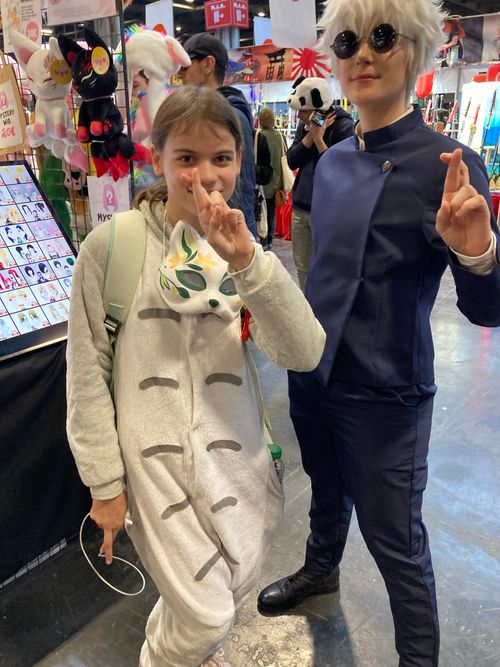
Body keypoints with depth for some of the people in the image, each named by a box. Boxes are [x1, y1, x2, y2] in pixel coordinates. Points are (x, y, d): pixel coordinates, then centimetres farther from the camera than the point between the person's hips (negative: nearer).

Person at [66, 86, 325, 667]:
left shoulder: (242, 249, 0)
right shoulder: (111, 245, -11)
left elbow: (306, 354, -12)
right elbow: (87, 370, -7)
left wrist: (248, 263, -24)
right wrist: (105, 482, -5)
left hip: (235, 451, 4)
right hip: (154, 456, -4)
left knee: (233, 587, 19)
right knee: (207, 618, 3)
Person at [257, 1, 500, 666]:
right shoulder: (333, 161, 4)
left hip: (383, 393, -6)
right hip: (312, 371, 7)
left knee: (395, 541, 10)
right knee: (326, 488, 28)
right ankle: (320, 569, 57)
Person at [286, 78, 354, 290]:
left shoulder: (344, 127, -11)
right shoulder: (304, 125, 8)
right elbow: (291, 161, -1)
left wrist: (318, 138, -19)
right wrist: (311, 134, -11)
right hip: (300, 207, 6)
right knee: (302, 268, 14)